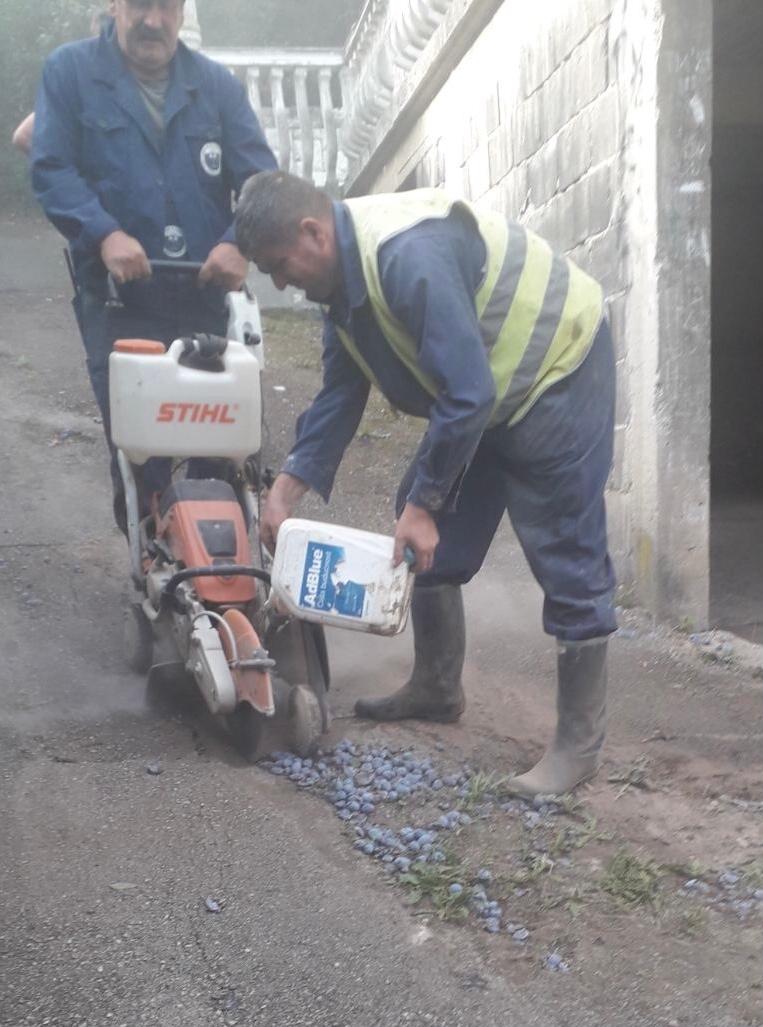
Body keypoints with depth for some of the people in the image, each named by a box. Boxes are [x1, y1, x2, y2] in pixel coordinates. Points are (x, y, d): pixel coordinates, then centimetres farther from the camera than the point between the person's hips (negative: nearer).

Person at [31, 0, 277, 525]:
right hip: (117, 296, -2)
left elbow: (261, 179, 1)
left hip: (208, 295, 3)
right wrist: (105, 234, -23)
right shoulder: (69, 71, 1)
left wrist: (240, 244, -19)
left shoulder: (218, 84, 7)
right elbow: (51, 170, -6)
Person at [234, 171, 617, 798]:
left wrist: (423, 503, -24)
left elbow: (467, 394, -32)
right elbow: (341, 395, 4)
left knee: (568, 561, -8)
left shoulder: (409, 255, -32)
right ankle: (437, 689, 27)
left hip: (559, 370, -10)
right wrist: (286, 490, -3)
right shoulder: (343, 272, -2)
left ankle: (580, 746, 2)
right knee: (430, 539, 11)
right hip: (478, 393, 10)